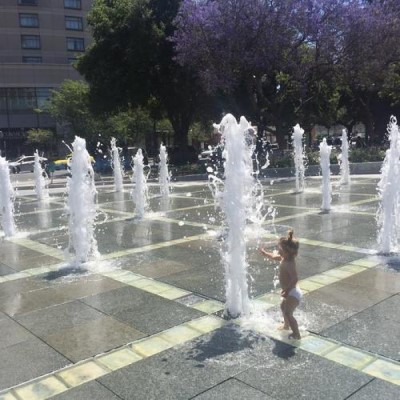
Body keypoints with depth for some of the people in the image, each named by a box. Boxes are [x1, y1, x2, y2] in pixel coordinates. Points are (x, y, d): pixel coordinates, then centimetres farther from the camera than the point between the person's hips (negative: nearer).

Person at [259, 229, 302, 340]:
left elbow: (295, 279, -38)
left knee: (288, 313, -14)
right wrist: (263, 252, 23)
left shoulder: (289, 264, -30)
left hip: (293, 293, -11)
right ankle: (286, 325, 52)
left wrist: (287, 290, -39)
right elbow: (273, 257, 20)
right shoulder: (284, 258, 0)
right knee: (283, 307, 31)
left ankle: (297, 334, -6)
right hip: (290, 291, 11)